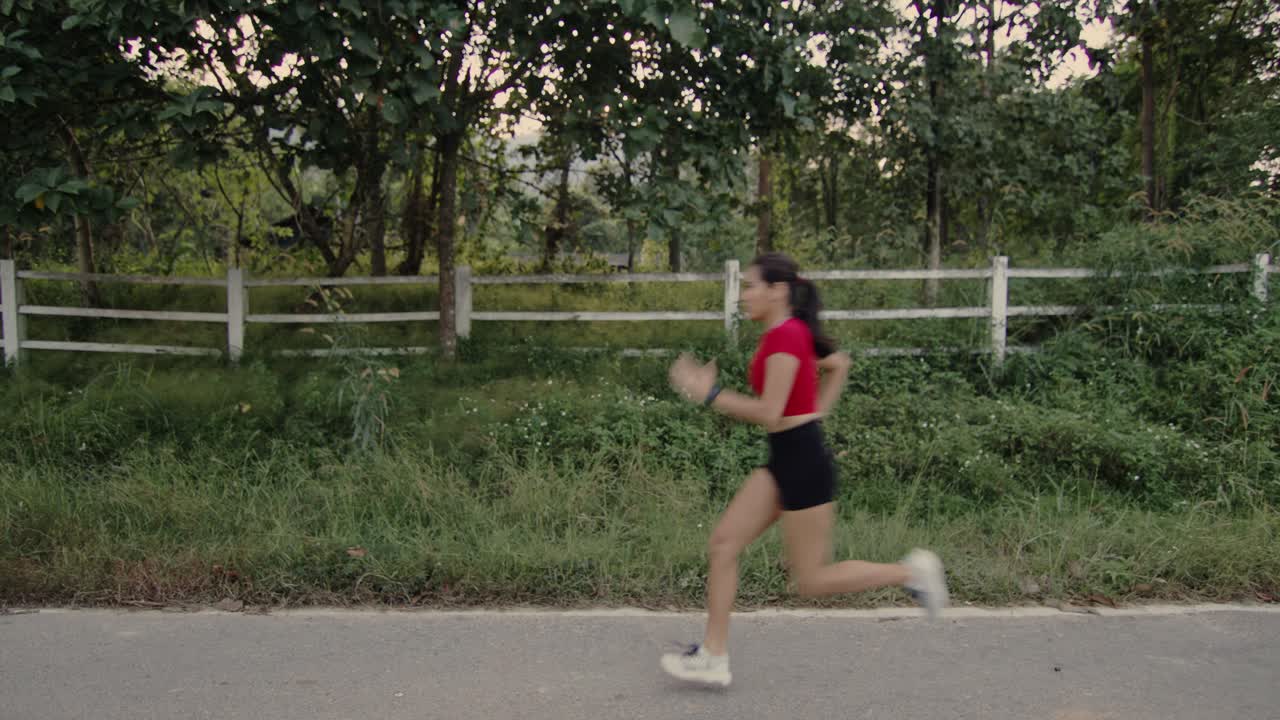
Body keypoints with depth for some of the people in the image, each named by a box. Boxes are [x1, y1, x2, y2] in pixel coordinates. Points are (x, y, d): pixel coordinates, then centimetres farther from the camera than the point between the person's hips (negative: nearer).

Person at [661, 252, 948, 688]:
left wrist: (709, 394, -18)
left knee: (811, 580, 2)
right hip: (784, 460, 10)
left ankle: (911, 572, 15)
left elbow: (768, 413, -23)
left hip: (803, 461, -10)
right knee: (723, 544, 5)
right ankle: (713, 657, 11)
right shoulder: (792, 332, 11)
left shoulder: (784, 337, -19)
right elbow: (840, 364, 26)